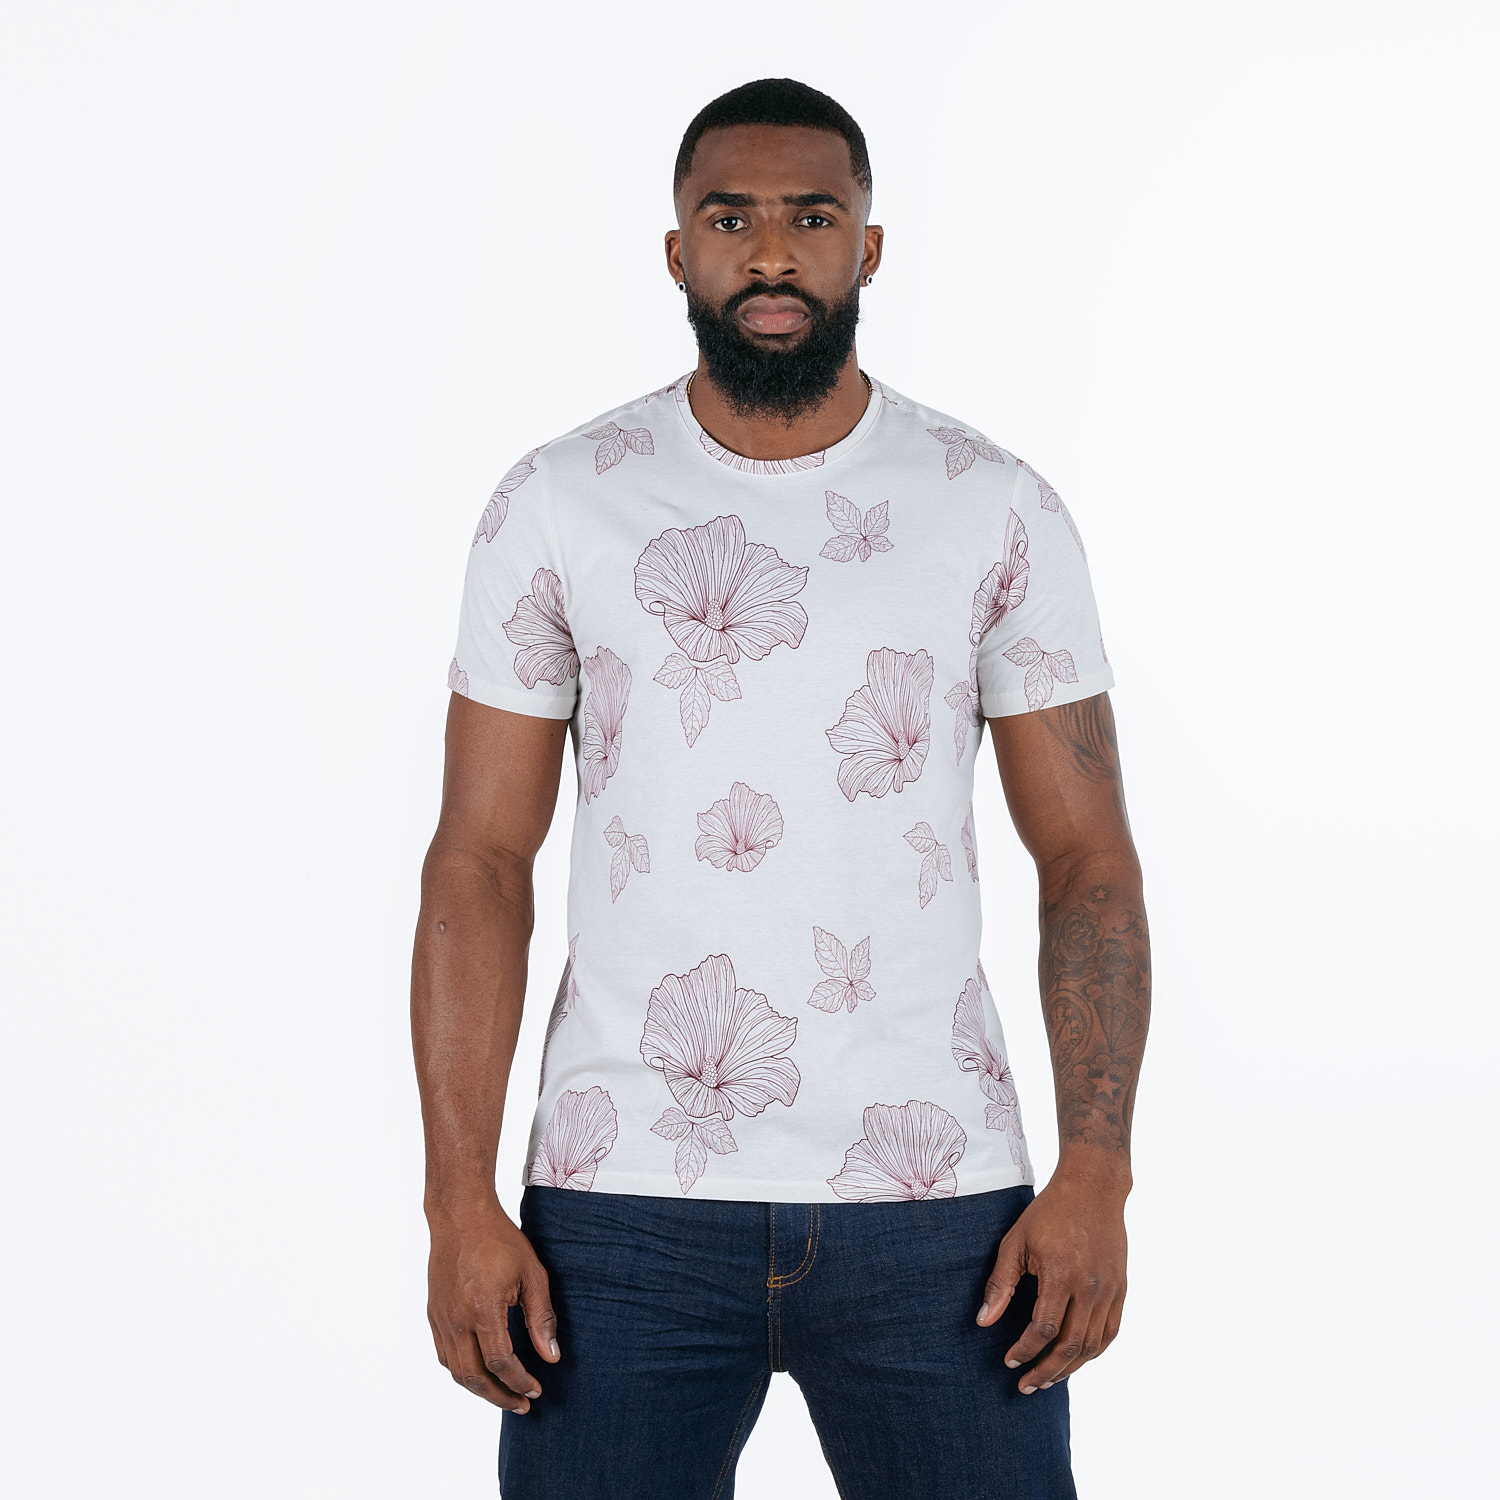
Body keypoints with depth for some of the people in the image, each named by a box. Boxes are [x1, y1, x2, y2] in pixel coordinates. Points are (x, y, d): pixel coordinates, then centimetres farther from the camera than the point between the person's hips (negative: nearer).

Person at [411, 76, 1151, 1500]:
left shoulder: (1000, 511, 3)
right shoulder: (556, 504, 3)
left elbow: (1088, 861, 3)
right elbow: (480, 863, 2)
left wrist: (1094, 1177, -8)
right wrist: (460, 1206, -5)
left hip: (934, 1207, 0)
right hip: (621, 1210, 0)